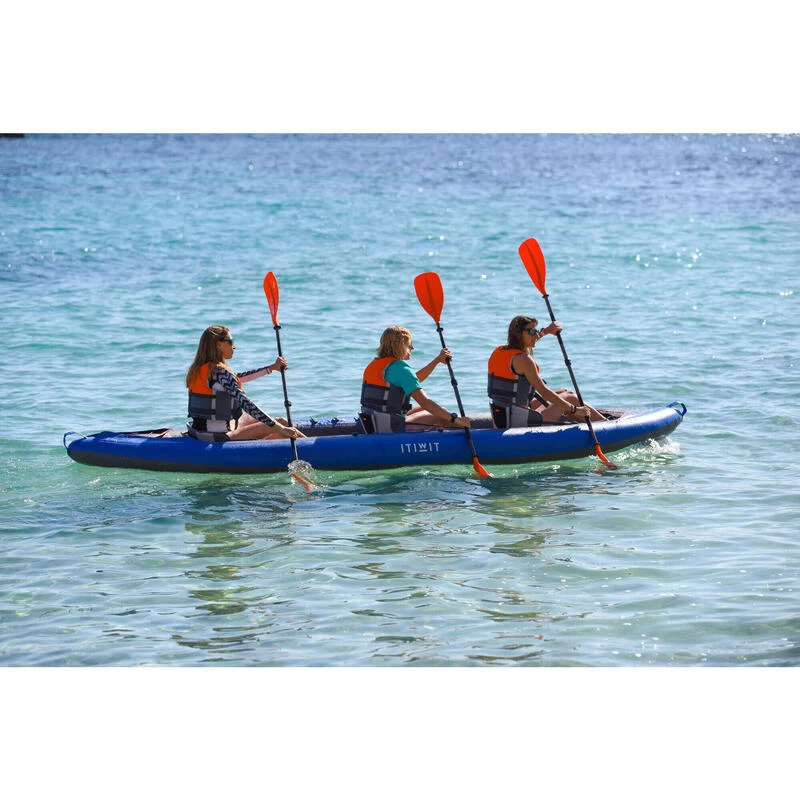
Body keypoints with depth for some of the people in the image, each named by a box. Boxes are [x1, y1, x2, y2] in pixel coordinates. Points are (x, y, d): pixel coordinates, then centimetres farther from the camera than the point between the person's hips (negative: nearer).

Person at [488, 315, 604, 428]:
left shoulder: (498, 351, 8)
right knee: (570, 397, 9)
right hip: (518, 422, -9)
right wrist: (574, 409, -11)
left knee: (563, 392, 24)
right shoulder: (522, 359, -19)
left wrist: (546, 330, 39)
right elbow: (544, 392, -18)